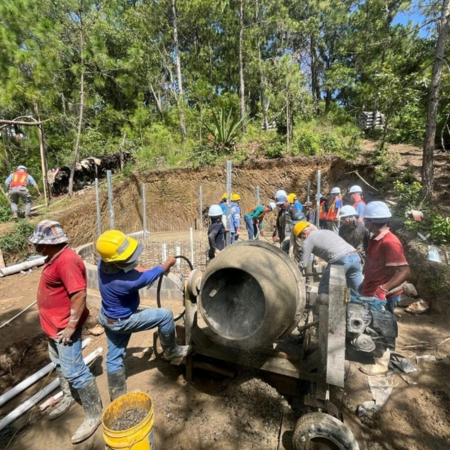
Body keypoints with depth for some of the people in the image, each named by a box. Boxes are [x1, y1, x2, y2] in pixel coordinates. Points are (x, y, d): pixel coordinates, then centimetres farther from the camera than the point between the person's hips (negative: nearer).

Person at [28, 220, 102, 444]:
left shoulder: (67, 260, -28)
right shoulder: (56, 257, 6)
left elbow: (79, 295, -31)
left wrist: (71, 327, -25)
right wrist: (54, 324, 20)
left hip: (64, 328, -10)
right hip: (54, 326, 10)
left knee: (74, 371, -1)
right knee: (59, 364, 26)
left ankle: (94, 415, 15)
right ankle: (68, 398, 48)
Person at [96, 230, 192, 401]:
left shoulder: (104, 262, -19)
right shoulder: (123, 282, -41)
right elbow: (149, 276, -23)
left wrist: (143, 269, -1)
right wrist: (169, 262, -8)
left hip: (109, 317, 8)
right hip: (121, 321, -8)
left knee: (115, 356, 20)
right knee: (165, 315, -3)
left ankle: (117, 395, 39)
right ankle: (171, 351, 20)